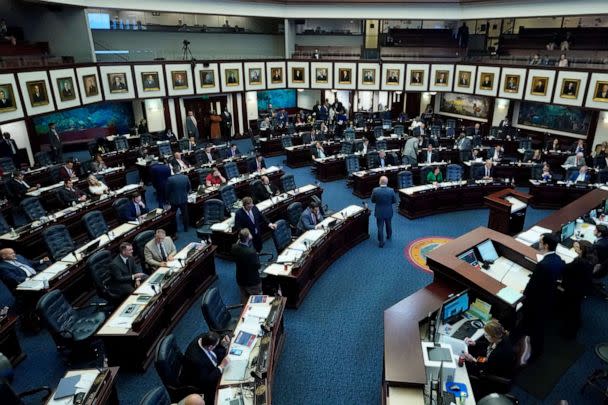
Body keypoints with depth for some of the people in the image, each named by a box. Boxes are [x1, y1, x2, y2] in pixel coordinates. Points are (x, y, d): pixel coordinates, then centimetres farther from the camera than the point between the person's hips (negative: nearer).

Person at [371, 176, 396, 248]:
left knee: (380, 227, 11)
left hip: (379, 212, -1)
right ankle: (389, 236, 48)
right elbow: (394, 201, -5)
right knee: (388, 225, 25)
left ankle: (381, 242, 19)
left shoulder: (375, 190, -21)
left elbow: (372, 201, -7)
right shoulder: (391, 191, -19)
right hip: (388, 212, 1)